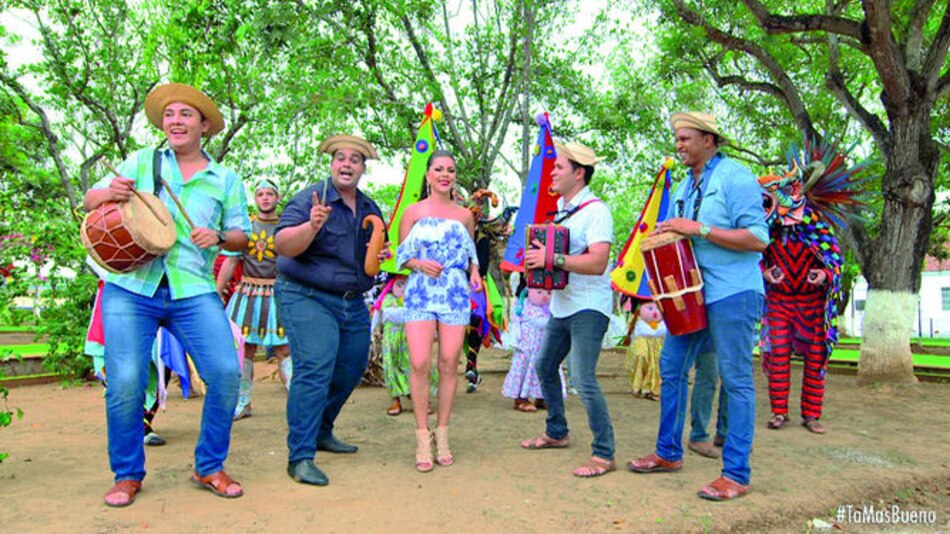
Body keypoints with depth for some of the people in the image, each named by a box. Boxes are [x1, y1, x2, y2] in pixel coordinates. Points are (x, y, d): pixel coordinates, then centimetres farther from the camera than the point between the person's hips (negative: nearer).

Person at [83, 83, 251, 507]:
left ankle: (209, 467, 8)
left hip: (194, 291, 0)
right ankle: (127, 475, 16)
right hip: (131, 287, 0)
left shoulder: (226, 179, 14)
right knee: (125, 382, -8)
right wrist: (110, 193, -10)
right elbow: (89, 200, 13)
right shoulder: (142, 162, 14)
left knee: (226, 372, -13)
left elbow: (242, 236, 12)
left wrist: (219, 237, -10)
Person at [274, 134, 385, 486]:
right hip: (307, 298, -7)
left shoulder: (371, 209, 13)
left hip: (353, 303, 8)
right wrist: (312, 226, -36)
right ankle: (300, 457, -9)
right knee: (313, 371, -16)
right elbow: (283, 246, -19)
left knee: (351, 371, 13)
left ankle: (321, 432, 33)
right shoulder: (310, 198, -9)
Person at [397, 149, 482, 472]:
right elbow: (401, 255, 8)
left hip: (455, 294, 2)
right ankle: (423, 437, 0)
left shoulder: (465, 216, 14)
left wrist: (475, 273, 2)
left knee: (449, 363, 0)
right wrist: (421, 264, -11)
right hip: (420, 292, -2)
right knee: (419, 363, -12)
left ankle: (442, 436, 12)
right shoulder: (413, 212, 8)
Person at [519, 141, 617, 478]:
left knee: (583, 379, -14)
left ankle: (604, 454, -3)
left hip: (589, 306, -10)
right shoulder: (561, 208, 13)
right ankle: (556, 433, 36)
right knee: (545, 367, 19)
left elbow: (597, 263, -27)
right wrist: (537, 256, 4)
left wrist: (553, 259, -30)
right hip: (562, 304, 10)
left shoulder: (595, 210, -15)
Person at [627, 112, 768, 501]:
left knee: (736, 380, -2)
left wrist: (699, 229, -20)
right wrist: (667, 235, 4)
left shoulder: (734, 177, -9)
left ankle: (736, 475, 6)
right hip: (692, 293, 9)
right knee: (671, 368, 11)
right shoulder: (685, 187, 16)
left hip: (732, 294, -8)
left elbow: (758, 238, -18)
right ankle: (669, 453, 25)